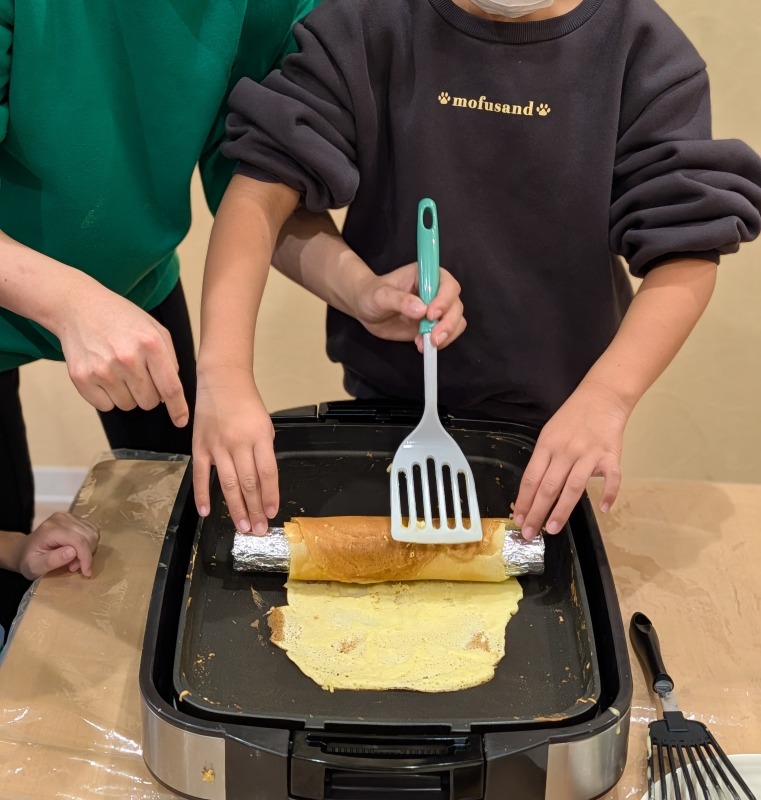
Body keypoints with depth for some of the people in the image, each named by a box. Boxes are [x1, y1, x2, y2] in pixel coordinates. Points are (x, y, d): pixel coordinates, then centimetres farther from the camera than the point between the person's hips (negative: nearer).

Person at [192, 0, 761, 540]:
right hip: (385, 400, 1)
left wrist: (603, 399, -35)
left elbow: (688, 249, -19)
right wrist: (225, 369, -33)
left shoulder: (642, 48, -13)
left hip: (552, 425, 0)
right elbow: (265, 183, -19)